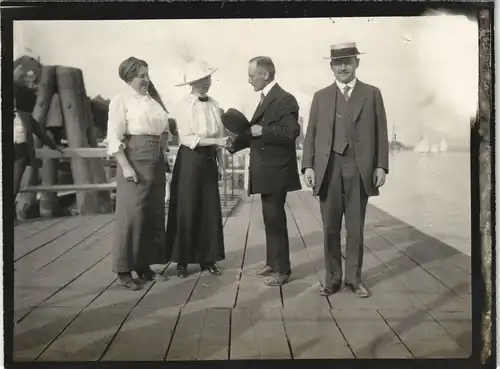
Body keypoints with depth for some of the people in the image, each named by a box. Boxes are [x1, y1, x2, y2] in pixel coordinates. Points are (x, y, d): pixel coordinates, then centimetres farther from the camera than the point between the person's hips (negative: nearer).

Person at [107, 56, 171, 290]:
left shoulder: (154, 100, 14)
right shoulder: (121, 100, -4)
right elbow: (114, 138, -11)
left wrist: (163, 155, 7)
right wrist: (125, 166, -19)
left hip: (156, 160, 7)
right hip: (135, 158, -7)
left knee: (154, 214, 9)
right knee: (132, 213, -6)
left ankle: (144, 264, 20)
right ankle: (124, 269, 3)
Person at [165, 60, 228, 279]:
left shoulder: (214, 105, 6)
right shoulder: (183, 106, -9)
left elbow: (218, 135, 10)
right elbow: (187, 139, -16)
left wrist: (220, 164, 8)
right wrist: (218, 141, -20)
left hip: (209, 160, 5)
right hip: (190, 160, -5)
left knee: (210, 210, 7)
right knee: (186, 210, 2)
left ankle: (207, 259, 18)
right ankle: (182, 261, 13)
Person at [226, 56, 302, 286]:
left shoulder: (285, 99, -14)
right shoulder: (265, 99, 15)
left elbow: (291, 132, -23)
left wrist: (262, 131, -22)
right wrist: (236, 143, 5)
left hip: (276, 170, -9)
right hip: (265, 170, 9)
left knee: (275, 219, -4)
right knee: (270, 218, 16)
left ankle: (282, 269, 5)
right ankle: (272, 262, 27)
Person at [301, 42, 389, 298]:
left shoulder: (372, 94, 9)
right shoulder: (321, 96, 12)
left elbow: (380, 133, 5)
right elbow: (311, 134, 7)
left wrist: (381, 166, -3)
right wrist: (308, 166, -3)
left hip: (360, 168, -1)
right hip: (329, 168, 1)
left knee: (355, 227, 6)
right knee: (330, 228, 5)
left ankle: (354, 278, 17)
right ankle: (332, 279, 15)